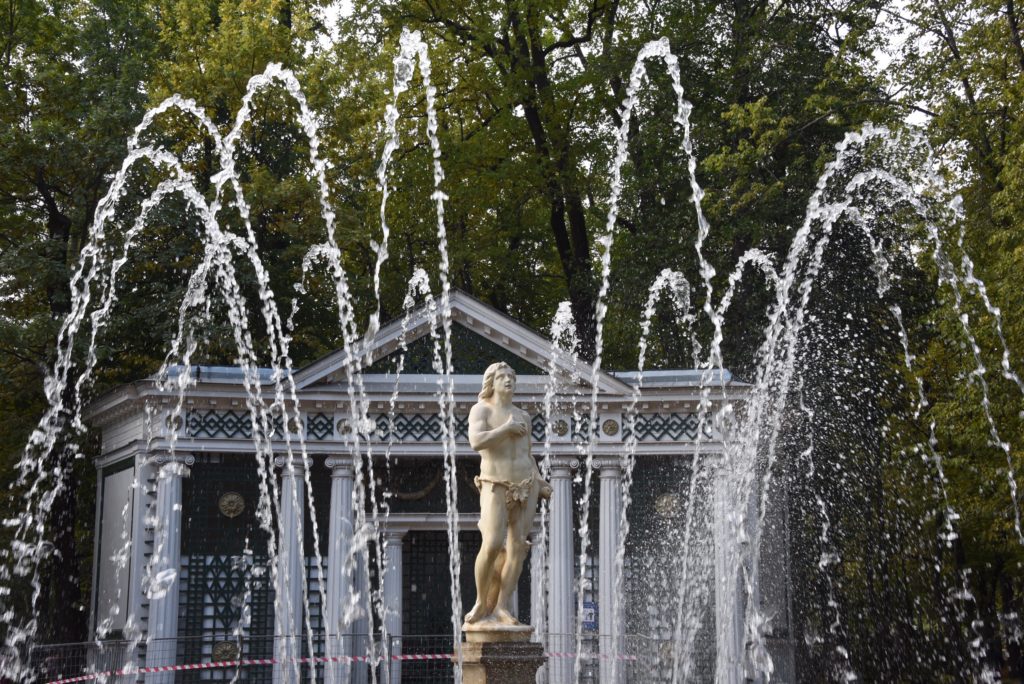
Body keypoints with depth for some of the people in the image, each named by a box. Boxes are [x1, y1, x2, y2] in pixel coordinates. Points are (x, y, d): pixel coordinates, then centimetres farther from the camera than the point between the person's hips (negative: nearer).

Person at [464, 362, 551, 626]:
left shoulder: (523, 415, 19)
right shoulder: (482, 409, 2)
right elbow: (476, 442, -16)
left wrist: (540, 482, 14)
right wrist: (507, 428, -10)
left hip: (526, 485, 6)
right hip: (496, 486, -5)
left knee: (517, 545, -3)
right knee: (493, 544, -18)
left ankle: (502, 606, -2)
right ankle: (481, 602, -3)